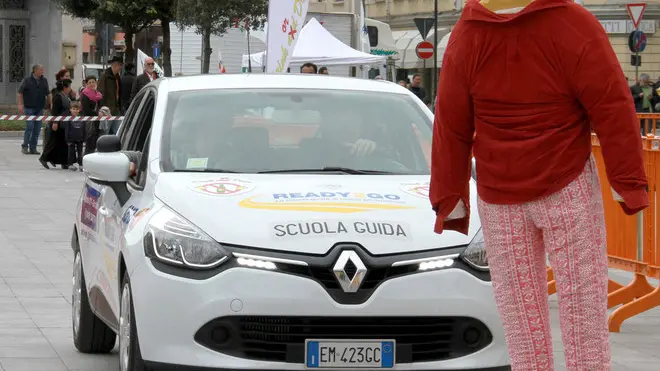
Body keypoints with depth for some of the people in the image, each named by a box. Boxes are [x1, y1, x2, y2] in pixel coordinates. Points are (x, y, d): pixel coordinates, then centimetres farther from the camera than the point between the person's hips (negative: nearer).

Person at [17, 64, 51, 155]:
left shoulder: (44, 80, 8)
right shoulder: (27, 80, -5)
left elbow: (48, 93, 14)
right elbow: (20, 92, -3)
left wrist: (51, 104, 7)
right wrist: (20, 105, -10)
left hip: (39, 108, 5)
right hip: (29, 108, -5)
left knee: (37, 129, 3)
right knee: (29, 126, -12)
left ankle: (33, 148, 10)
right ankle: (24, 146, -1)